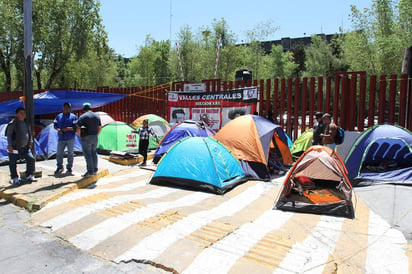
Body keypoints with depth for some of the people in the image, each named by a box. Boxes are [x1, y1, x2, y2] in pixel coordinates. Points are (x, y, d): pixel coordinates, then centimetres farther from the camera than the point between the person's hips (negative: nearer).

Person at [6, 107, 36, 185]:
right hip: (14, 148, -5)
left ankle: (29, 176, 7)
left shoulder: (26, 123, 9)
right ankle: (15, 178, 19)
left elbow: (29, 133, 19)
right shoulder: (12, 124, -10)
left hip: (25, 147, 5)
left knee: (31, 159, -4)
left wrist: (30, 143, 12)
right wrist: (10, 145, -15)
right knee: (13, 163, 4)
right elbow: (8, 135, -9)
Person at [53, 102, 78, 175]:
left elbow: (76, 127, -5)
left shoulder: (73, 117, 1)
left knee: (70, 153, 4)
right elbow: (55, 125, 13)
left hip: (70, 138, -3)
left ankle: (69, 168, 15)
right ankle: (59, 167, 19)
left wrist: (69, 128, -21)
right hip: (61, 138, 3)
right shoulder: (59, 116, 12)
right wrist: (58, 129, -8)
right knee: (59, 153, 3)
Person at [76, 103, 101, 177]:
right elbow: (100, 127, 14)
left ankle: (90, 171, 0)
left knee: (87, 154, -1)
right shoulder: (97, 116, 9)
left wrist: (80, 136, 0)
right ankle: (95, 170, 21)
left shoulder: (82, 116, -9)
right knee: (94, 153, 17)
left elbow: (78, 129, -14)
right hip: (94, 137, 6)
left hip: (86, 138, -6)